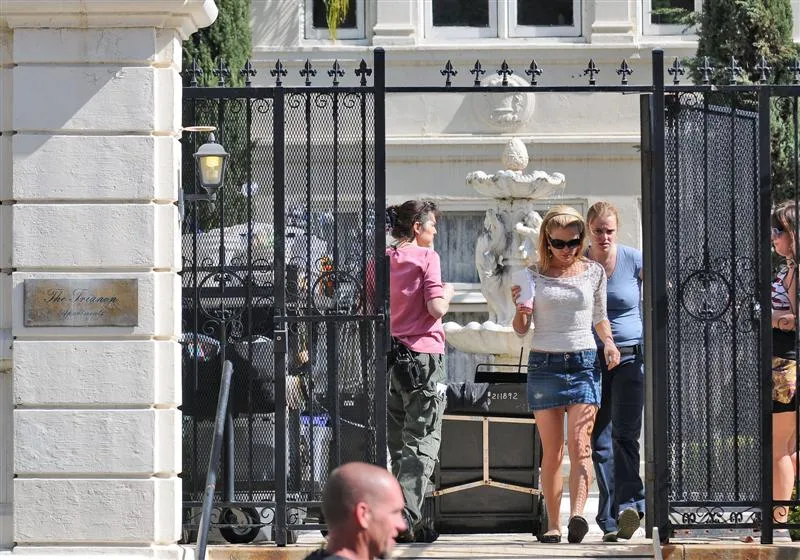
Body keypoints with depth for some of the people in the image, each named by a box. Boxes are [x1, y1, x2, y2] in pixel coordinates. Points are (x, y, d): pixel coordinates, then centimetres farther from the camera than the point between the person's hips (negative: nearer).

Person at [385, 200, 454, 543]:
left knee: (398, 442, 13)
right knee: (422, 442, -3)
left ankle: (401, 518, 14)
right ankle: (406, 517, -14)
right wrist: (447, 293, 5)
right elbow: (436, 308, -14)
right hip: (423, 354, -6)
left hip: (390, 356, 6)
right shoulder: (426, 257, -7)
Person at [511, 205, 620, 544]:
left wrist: (609, 342, 2)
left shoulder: (593, 272, 7)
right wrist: (520, 310, -13)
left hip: (583, 363, 0)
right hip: (544, 364, 0)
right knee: (551, 450, 1)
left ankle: (577, 515, -27)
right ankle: (552, 524, 5)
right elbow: (521, 329, 8)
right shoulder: (533, 276, 4)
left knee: (579, 443, -14)